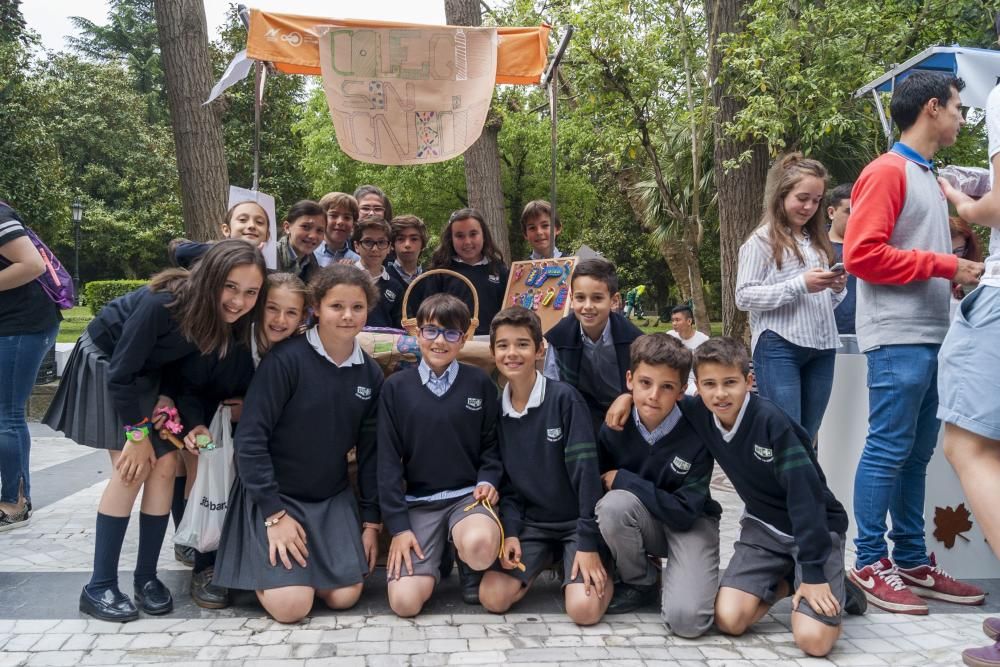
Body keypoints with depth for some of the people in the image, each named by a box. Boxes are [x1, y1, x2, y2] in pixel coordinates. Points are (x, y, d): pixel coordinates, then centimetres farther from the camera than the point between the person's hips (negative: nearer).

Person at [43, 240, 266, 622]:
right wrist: (137, 433, -19)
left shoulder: (230, 321, -20)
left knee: (164, 465, -5)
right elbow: (121, 373, -27)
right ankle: (99, 586, -3)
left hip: (150, 375, 5)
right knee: (133, 469, -14)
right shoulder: (164, 304, -37)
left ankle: (146, 576, 8)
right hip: (106, 363, -5)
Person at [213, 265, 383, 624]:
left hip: (333, 499, 5)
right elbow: (250, 437, -18)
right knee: (291, 606, -13)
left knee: (344, 597, -6)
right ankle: (261, 562, 18)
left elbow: (370, 450, 6)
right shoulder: (286, 359, -18)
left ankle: (307, 561, 24)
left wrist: (371, 521, 4)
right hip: (274, 495, -4)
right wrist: (274, 513, -18)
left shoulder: (370, 373, -1)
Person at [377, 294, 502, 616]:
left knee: (479, 547, -36)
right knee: (405, 602, -17)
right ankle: (434, 562, 18)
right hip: (418, 502, 1)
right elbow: (388, 460, 0)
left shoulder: (480, 383, 1)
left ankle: (470, 566, 3)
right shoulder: (396, 387, 1)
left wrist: (488, 481, -11)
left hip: (468, 495, 0)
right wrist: (398, 526, -6)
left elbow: (491, 443, 9)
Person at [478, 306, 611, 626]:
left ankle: (603, 570, 11)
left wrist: (588, 543, -19)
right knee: (493, 598, -13)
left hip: (575, 521, -4)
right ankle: (546, 560, 15)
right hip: (530, 523, 4)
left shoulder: (564, 398, -15)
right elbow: (506, 479, 6)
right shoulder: (496, 408, 0)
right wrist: (510, 532, -8)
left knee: (584, 609, -23)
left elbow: (585, 471, -17)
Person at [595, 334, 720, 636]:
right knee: (615, 503, -32)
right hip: (639, 523, 3)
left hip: (691, 523, -3)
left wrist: (624, 480, -22)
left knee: (686, 619, -27)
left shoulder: (697, 434, -23)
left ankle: (680, 576, 11)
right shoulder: (614, 428, -14)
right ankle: (640, 583, -3)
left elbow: (684, 513, -23)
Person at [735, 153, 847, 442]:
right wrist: (800, 285, -17)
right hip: (779, 347, -6)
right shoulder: (762, 240, -2)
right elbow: (744, 297, -10)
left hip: (822, 347, 6)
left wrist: (836, 289, 0)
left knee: (808, 436, 9)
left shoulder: (818, 240, 18)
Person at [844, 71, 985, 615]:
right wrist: (944, 267, -14)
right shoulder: (887, 171, -6)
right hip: (898, 339, -9)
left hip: (929, 337, 9)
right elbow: (861, 253, -16)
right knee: (887, 453, -5)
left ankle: (912, 561, 19)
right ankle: (870, 564, 4)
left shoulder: (927, 177, 20)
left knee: (916, 455, 11)